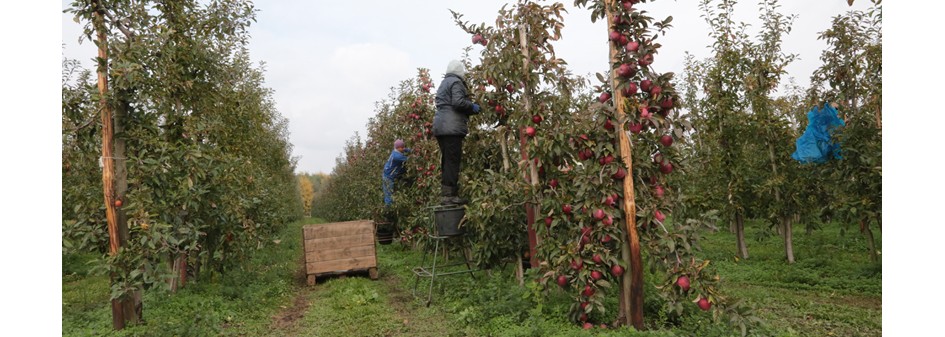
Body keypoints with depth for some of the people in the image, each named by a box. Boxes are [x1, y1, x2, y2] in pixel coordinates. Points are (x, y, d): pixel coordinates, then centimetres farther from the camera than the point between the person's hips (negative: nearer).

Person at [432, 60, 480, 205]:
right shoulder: (456, 82, -3)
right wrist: (473, 106, -1)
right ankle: (450, 195, -12)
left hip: (440, 127, 10)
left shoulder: (444, 83, 27)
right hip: (451, 127, -10)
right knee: (453, 161, -10)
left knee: (447, 161, 10)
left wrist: (470, 110, 25)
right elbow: (458, 102, -17)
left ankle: (444, 194, 11)